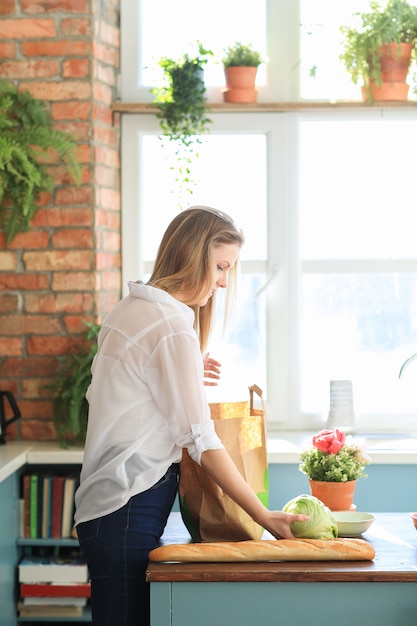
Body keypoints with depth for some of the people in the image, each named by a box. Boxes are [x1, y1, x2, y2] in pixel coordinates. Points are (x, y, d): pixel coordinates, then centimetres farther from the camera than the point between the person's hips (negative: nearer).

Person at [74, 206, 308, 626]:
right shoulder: (173, 327, -15)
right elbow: (201, 441, -17)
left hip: (104, 501, 9)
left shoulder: (127, 310, 13)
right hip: (130, 510, -9)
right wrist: (263, 515, -14)